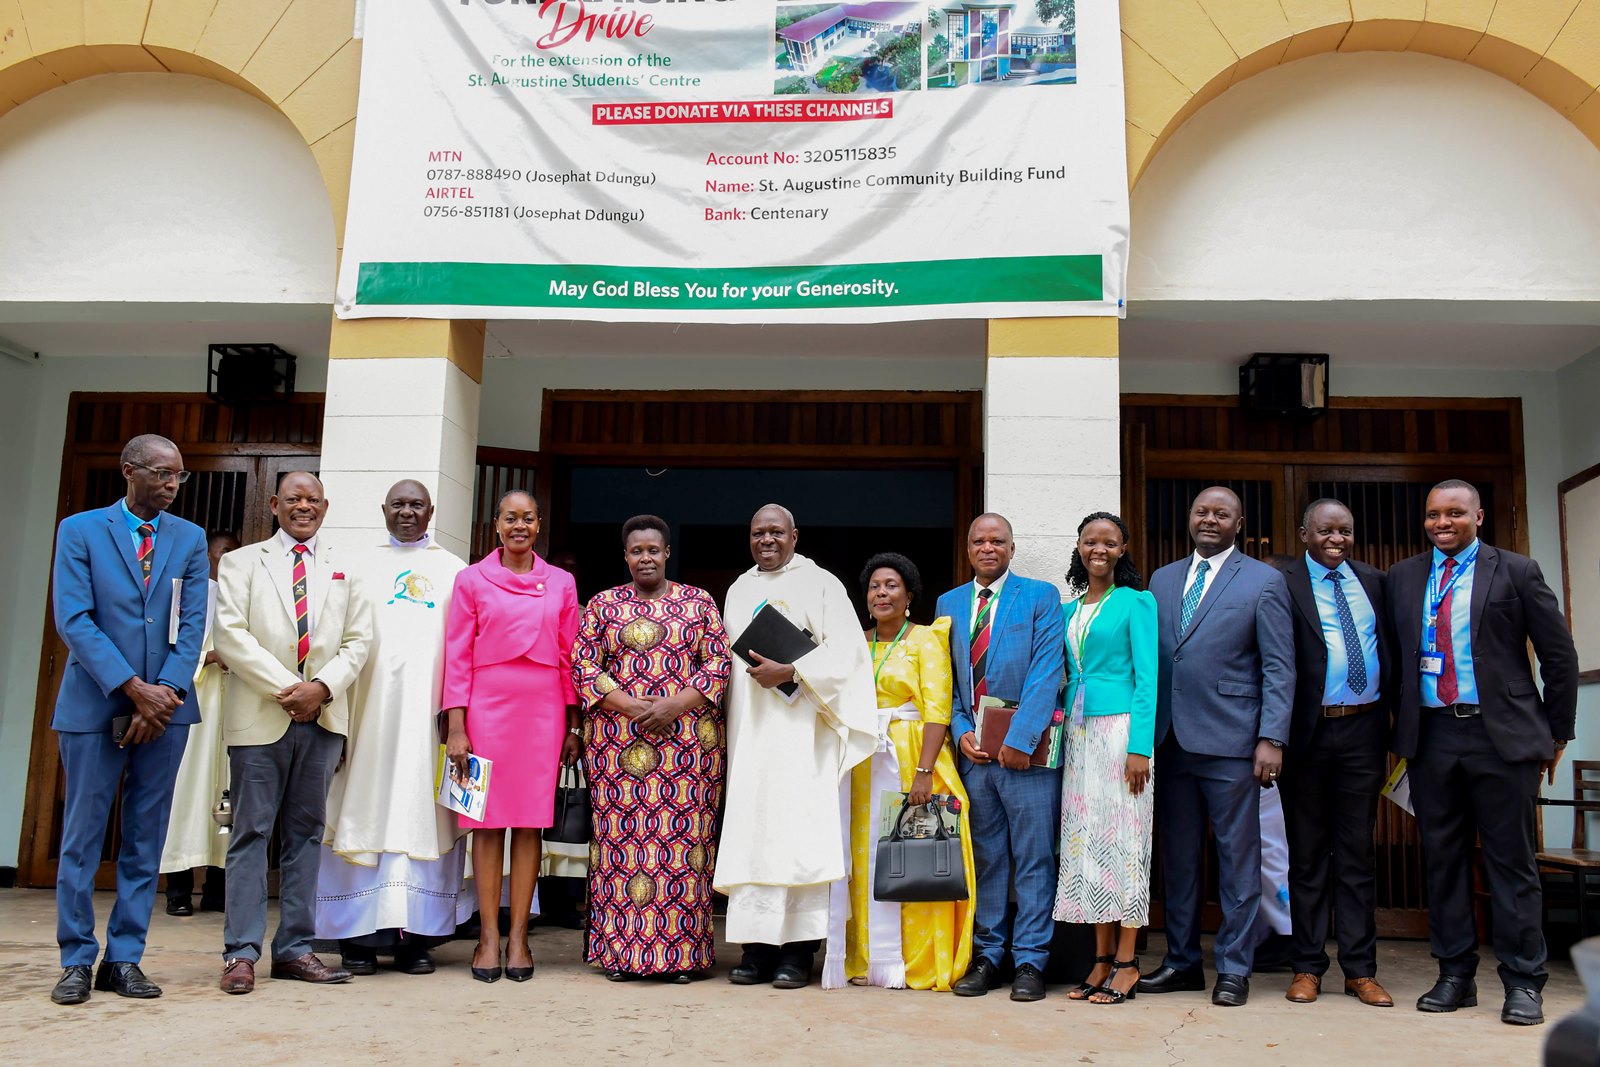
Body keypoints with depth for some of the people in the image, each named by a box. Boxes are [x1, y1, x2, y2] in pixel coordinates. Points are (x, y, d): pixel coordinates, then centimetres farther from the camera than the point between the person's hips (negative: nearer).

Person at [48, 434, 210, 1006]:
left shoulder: (190, 539, 10)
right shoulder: (79, 530, 2)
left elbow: (192, 623, 3)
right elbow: (73, 620, -8)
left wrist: (167, 691, -11)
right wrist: (133, 688, -16)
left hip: (166, 703, 3)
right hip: (94, 703, -2)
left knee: (146, 837, 6)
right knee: (83, 834, 3)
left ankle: (124, 959, 14)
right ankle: (77, 960, 14)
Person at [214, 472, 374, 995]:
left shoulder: (344, 570, 14)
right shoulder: (241, 562, 8)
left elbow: (358, 639, 8)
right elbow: (230, 635, -3)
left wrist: (322, 687, -9)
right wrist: (285, 688, -11)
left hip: (323, 716, 3)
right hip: (260, 715, -2)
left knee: (305, 833, 6)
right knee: (252, 832, -1)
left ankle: (295, 949, 11)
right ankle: (241, 952, 4)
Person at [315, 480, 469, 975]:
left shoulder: (453, 569, 12)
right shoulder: (363, 566, 15)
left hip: (427, 706, 0)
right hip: (371, 705, 1)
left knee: (421, 808, -1)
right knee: (366, 807, -1)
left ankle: (415, 934, 3)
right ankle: (360, 934, 4)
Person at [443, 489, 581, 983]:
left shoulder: (561, 583, 10)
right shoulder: (472, 579, 5)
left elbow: (570, 658, 11)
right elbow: (458, 655, 3)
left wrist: (572, 726, 7)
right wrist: (456, 727, -4)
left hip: (543, 708, 1)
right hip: (487, 706, -1)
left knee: (530, 822, 2)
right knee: (488, 821, 1)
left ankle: (518, 937, 9)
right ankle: (488, 937, 8)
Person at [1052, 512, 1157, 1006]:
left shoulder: (1136, 603, 0)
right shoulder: (1068, 610, 16)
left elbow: (1147, 677, -6)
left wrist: (1140, 746, -14)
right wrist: (1063, 730, 7)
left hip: (1120, 727, -6)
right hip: (1078, 732, 6)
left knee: (1122, 838, -5)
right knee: (1085, 840, 4)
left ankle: (1126, 963, 2)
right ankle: (1102, 959, 10)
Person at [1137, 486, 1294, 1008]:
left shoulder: (1264, 581, 1)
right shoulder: (1162, 580, 14)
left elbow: (1279, 668, -3)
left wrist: (1271, 738, -11)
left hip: (1229, 741, -4)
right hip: (1170, 739, 4)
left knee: (1238, 859, 3)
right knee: (1177, 857, 11)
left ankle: (1234, 969, 13)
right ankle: (1182, 961, 21)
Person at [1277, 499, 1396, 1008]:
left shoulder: (1373, 582, 11)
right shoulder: (1283, 584, -3)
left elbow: (1391, 650, 13)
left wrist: (1392, 724, 5)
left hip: (1363, 730, 4)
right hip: (1308, 732, -3)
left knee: (1358, 851, 9)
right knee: (1307, 852, 7)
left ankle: (1360, 969, 16)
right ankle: (1308, 966, 15)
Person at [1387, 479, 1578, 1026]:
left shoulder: (1516, 571, 1)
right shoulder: (1403, 577, 11)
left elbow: (1558, 656, 3)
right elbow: (1394, 653, 14)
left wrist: (1557, 734, 4)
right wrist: (1401, 726, 9)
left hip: (1501, 735, -3)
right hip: (1431, 735, 3)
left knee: (1511, 860, 1)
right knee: (1444, 859, 8)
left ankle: (1523, 983, 10)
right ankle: (1455, 976, 17)